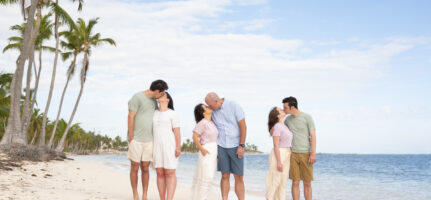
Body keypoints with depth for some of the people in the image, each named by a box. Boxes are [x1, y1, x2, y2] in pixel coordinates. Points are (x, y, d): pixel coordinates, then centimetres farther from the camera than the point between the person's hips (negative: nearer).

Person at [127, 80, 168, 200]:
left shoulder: (153, 101, 12)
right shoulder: (137, 97, -12)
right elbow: (130, 117, -15)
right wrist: (131, 138, -17)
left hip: (148, 141, 6)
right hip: (136, 140, -6)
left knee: (145, 169, 6)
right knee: (134, 168, 3)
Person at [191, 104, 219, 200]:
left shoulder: (212, 123, 14)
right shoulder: (202, 123, -10)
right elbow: (195, 137, -12)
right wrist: (202, 149, -19)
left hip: (214, 152, 8)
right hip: (206, 152, -8)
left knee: (209, 177, 9)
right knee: (206, 177, -11)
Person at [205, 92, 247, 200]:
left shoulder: (234, 106, -9)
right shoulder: (213, 111, 4)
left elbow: (243, 126, -9)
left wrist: (241, 146, -13)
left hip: (235, 146, -3)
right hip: (221, 146, 3)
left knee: (239, 177, -2)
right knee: (225, 176, 3)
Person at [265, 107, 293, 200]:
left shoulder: (284, 126, 13)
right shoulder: (277, 127, -15)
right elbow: (275, 145, -18)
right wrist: (279, 162, -20)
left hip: (286, 155, 9)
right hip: (278, 155, -9)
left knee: (283, 181, 9)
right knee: (275, 181, -4)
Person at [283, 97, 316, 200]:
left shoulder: (308, 117, -7)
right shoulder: (288, 120, 7)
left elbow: (313, 136, -10)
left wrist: (313, 154, -17)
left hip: (306, 155, -3)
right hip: (293, 154, 3)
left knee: (307, 183, 0)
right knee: (295, 182, 0)